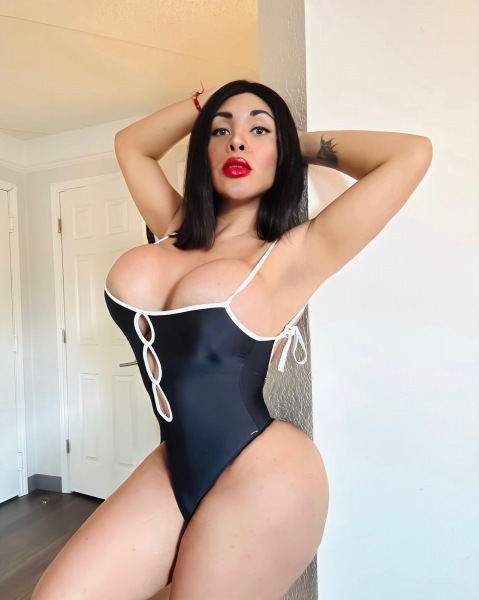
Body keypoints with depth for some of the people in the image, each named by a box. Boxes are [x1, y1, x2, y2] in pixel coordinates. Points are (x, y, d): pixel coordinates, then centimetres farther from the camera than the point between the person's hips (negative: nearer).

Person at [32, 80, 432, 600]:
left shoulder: (295, 254, -9)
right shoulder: (176, 231, 7)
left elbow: (412, 153, -11)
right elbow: (130, 144, 23)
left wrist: (303, 142, 1)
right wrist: (203, 104, 15)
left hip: (261, 480, -5)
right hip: (175, 466, 5)